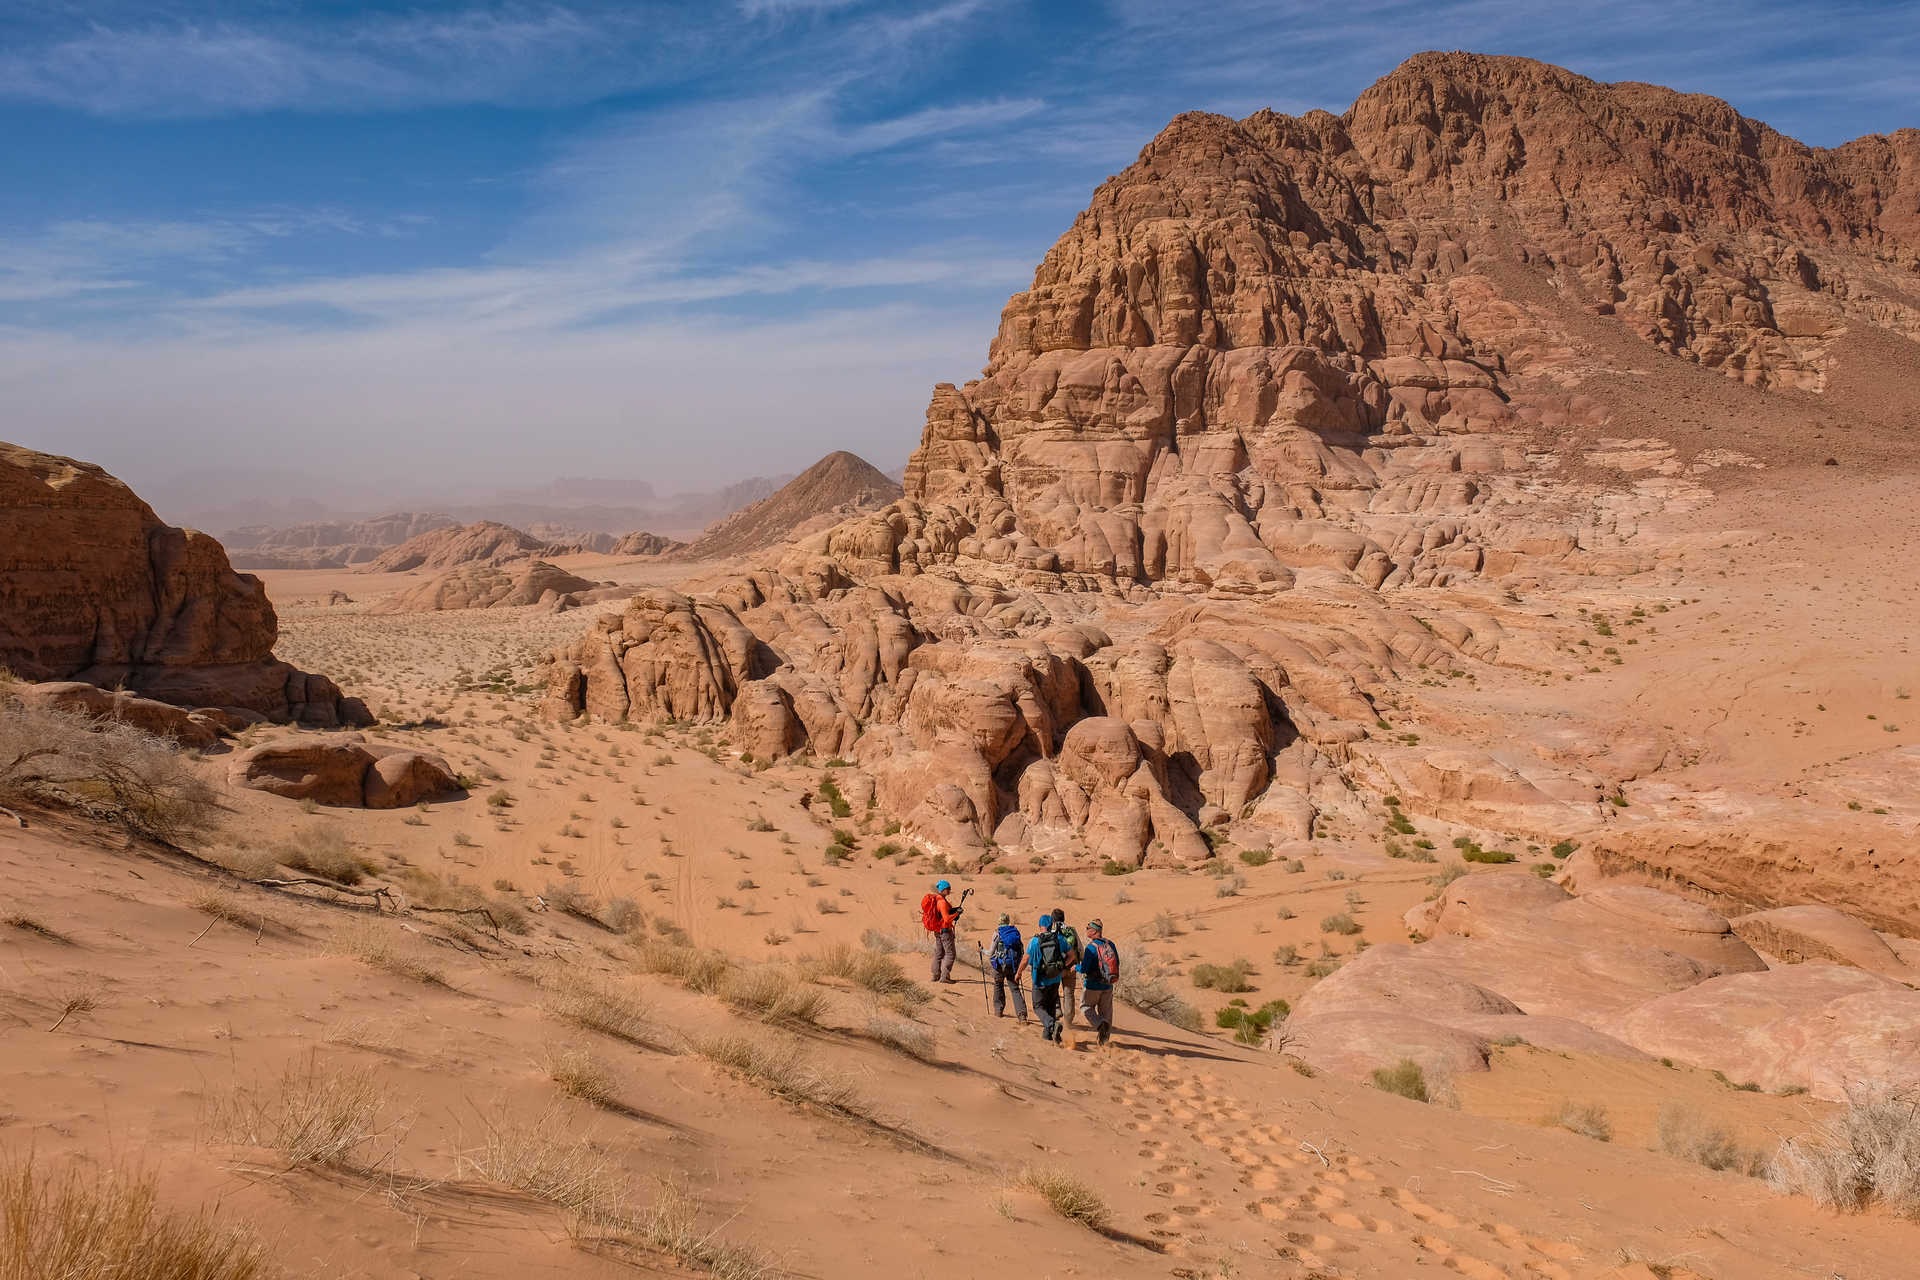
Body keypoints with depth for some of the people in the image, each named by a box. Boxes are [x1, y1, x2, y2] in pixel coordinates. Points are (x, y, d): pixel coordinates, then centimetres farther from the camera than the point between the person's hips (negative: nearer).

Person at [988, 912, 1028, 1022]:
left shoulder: (997, 933, -6)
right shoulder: (1016, 932, 5)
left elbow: (992, 951, -4)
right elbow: (1022, 949, 7)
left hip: (1000, 965, -2)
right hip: (1014, 966, 2)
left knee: (998, 986, 20)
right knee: (1015, 989, 3)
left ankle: (998, 1010, 28)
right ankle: (1022, 1014, -11)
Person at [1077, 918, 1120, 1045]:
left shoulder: (1092, 947, -19)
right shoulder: (1111, 945, 0)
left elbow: (1084, 969, -21)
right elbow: (1116, 964, 9)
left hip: (1093, 985, -5)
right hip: (1108, 986, 6)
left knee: (1086, 1007, 14)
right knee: (1105, 1011, 15)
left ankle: (1100, 1024, -9)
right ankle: (1105, 1039, 18)